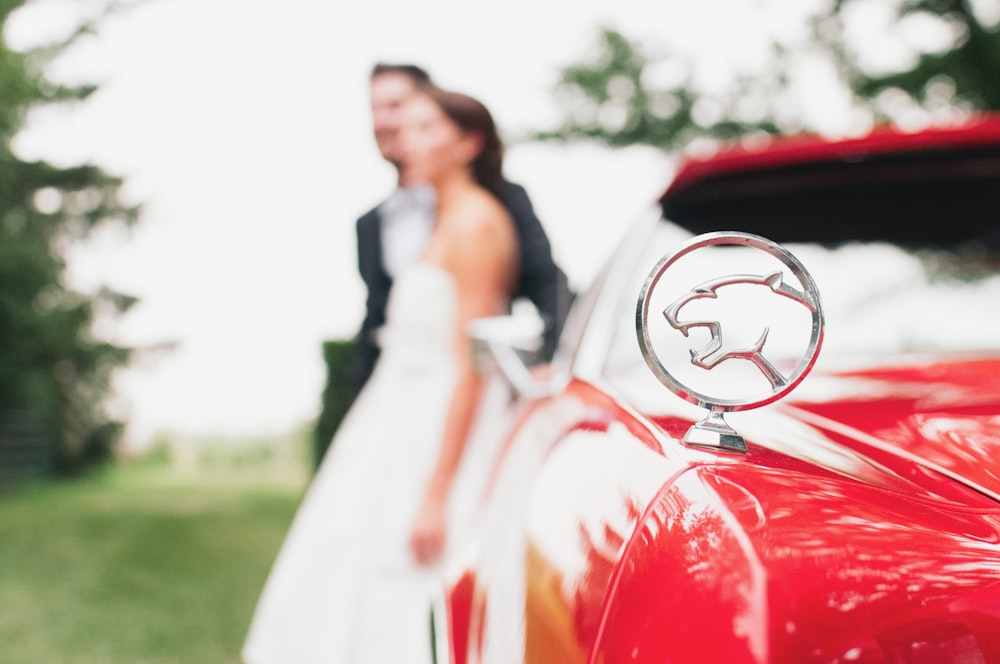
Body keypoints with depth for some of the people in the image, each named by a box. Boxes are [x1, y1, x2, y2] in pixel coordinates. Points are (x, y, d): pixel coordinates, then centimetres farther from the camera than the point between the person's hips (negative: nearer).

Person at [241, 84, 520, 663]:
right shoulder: (447, 221, 16)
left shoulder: (477, 221, -11)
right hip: (404, 428, 9)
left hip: (441, 438, -9)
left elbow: (470, 365, -18)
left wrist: (436, 494, -21)